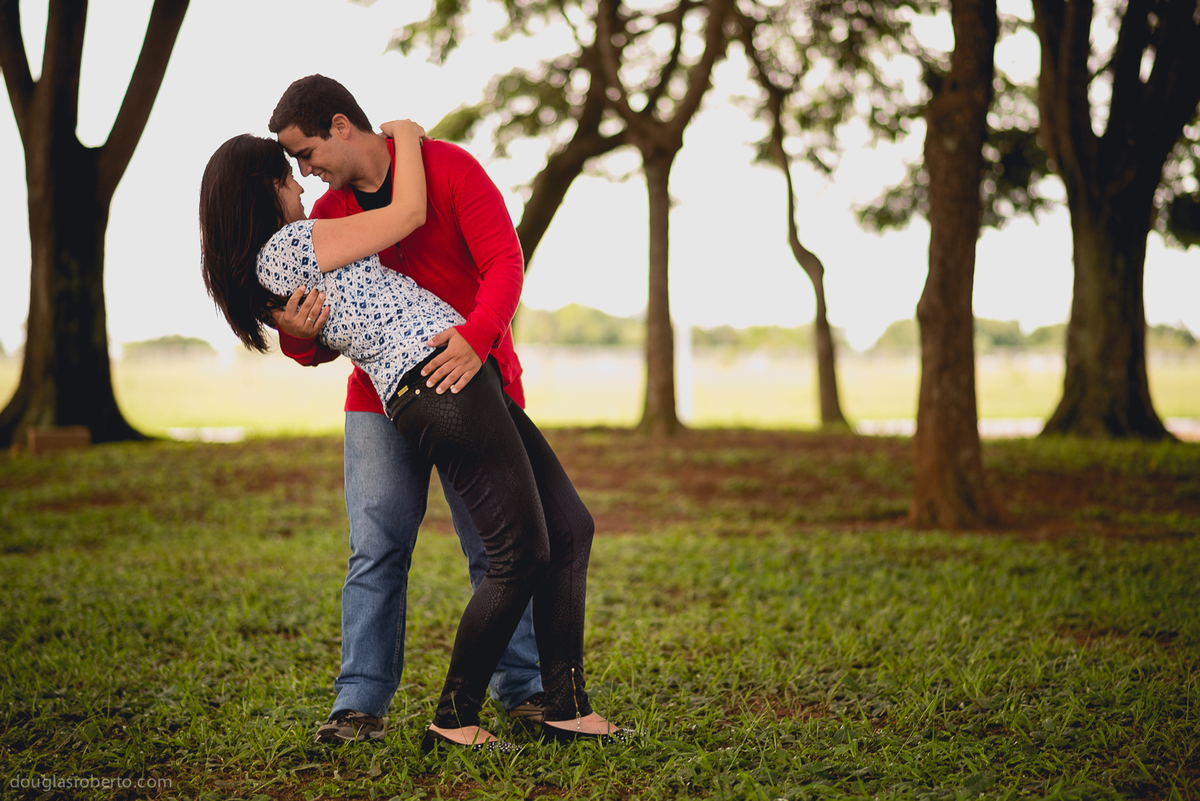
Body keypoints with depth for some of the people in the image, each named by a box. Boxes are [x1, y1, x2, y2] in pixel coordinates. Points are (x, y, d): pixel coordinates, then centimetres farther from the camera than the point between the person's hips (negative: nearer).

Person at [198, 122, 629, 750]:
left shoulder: (275, 270, 21)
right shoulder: (287, 244, -7)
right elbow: (410, 212, -3)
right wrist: (405, 135, 13)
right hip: (440, 375, -10)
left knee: (570, 528, 8)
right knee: (522, 552, -9)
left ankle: (567, 709, 9)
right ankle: (453, 721, 2)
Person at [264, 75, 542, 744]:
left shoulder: (448, 168, -8)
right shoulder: (326, 217, 6)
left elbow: (505, 261, -18)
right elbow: (324, 344, 7)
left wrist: (478, 337, -36)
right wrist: (296, 334, -18)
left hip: (473, 382, -3)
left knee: (496, 544, -1)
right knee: (376, 550, -5)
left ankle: (525, 688, 11)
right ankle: (362, 702, -1)